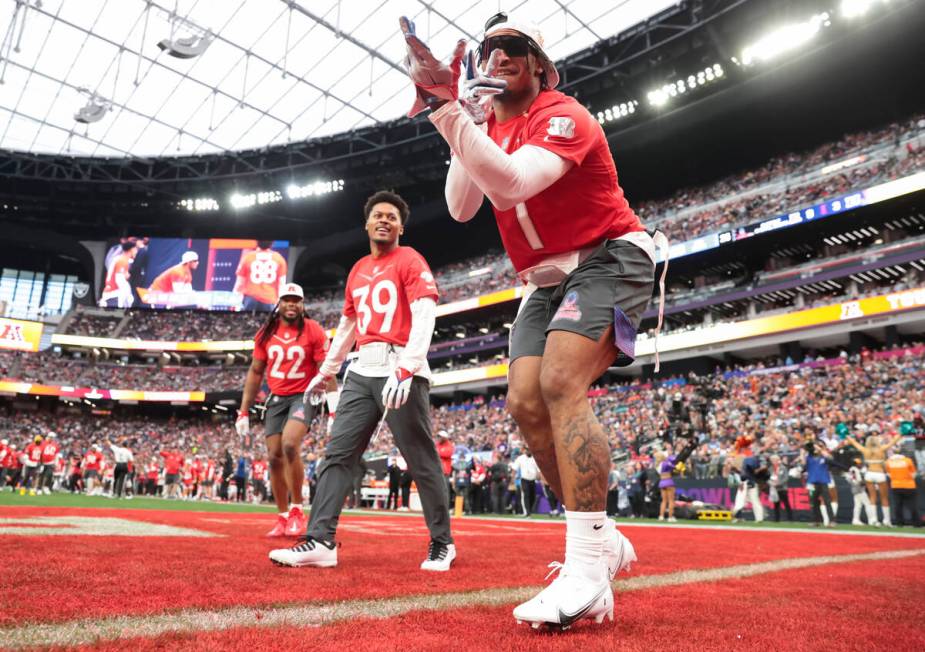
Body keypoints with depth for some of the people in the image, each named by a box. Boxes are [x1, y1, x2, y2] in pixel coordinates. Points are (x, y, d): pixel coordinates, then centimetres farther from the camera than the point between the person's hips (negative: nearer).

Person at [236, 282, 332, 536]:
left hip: (303, 397, -5)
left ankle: (297, 511, -10)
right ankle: (282, 518, 17)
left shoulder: (314, 331, -7)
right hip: (276, 399, 5)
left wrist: (334, 410, -14)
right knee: (275, 457, 3)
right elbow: (255, 373, 11)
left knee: (290, 445, -25)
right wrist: (243, 412, 8)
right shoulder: (265, 333, 5)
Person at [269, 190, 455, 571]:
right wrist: (326, 371, 31)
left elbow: (424, 316, -14)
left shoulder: (410, 261, 0)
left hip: (401, 371, -7)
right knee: (337, 453, 1)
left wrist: (405, 369, -25)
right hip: (362, 371, 7)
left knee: (422, 462, -1)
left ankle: (442, 544, 14)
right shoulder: (358, 270, 21)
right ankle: (320, 541, 4)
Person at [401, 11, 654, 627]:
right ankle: (604, 541, 7)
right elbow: (461, 208, 1)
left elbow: (512, 184, -32)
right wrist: (461, 121, -6)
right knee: (525, 403, -7)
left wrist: (447, 110, -32)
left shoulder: (563, 116, -13)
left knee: (560, 382, -29)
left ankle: (586, 573, -26)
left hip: (609, 260, -7)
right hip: (547, 279, 8)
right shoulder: (488, 125, 13)